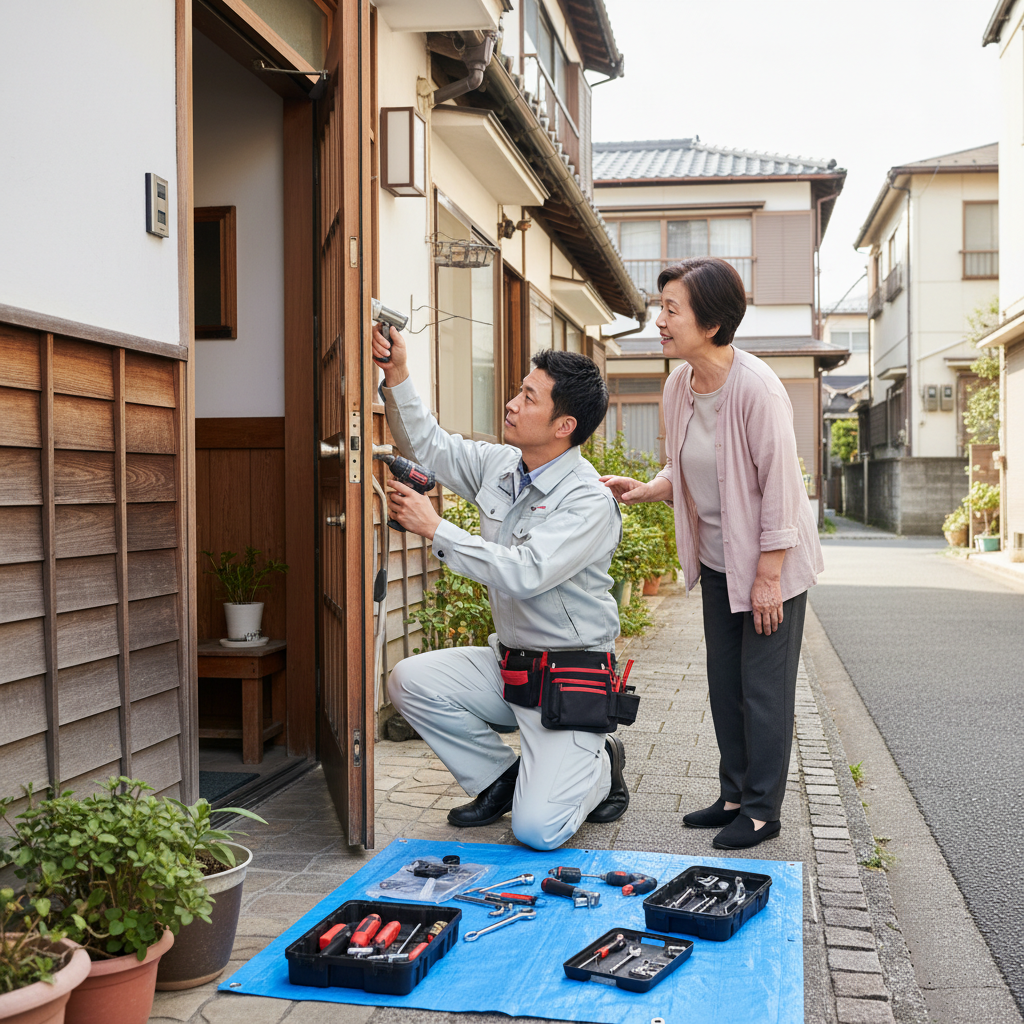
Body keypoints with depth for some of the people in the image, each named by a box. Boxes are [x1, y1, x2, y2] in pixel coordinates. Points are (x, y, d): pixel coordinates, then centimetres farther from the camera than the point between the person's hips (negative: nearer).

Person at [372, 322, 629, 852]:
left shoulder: (589, 501, -22)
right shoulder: (499, 465, 1)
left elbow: (525, 574, -33)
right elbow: (428, 446, 13)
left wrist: (435, 528, -27)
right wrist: (398, 377, -2)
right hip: (506, 662, 7)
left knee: (537, 831, -17)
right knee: (410, 680, -13)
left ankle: (600, 766, 18)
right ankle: (501, 776, 9)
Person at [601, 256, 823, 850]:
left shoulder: (757, 388, -24)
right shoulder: (679, 387, -2)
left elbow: (780, 485, -20)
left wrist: (768, 576, -19)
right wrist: (646, 490, -8)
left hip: (771, 562, -7)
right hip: (718, 561, 7)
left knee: (764, 688, 2)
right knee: (725, 683, 14)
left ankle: (763, 811, 15)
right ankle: (735, 795, 28)